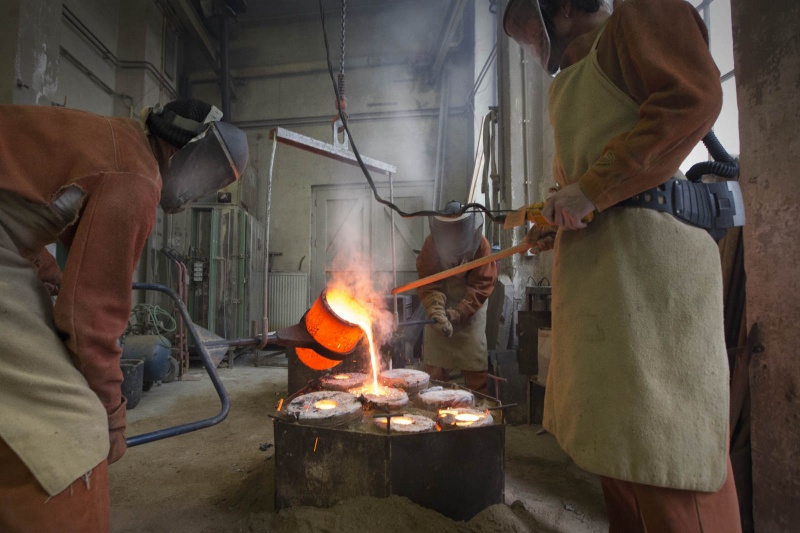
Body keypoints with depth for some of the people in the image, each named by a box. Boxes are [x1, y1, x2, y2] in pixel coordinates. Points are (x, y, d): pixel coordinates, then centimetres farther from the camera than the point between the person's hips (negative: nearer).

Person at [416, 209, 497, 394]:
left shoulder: (481, 245, -15)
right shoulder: (431, 243, -12)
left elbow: (481, 285, -16)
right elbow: (427, 283, -14)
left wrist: (458, 313, -26)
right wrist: (437, 312, -29)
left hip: (470, 309, -1)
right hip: (441, 308, 1)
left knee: (476, 365, 0)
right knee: (434, 368, 2)